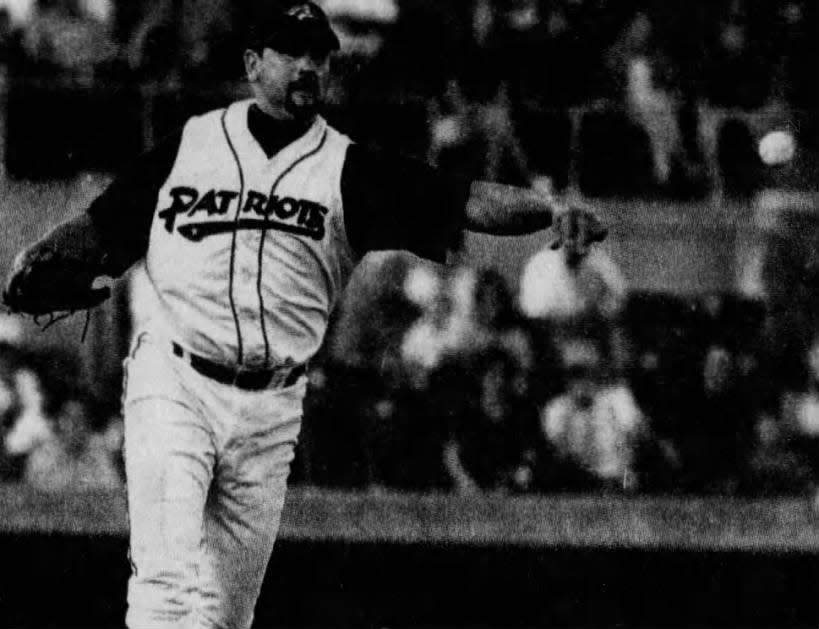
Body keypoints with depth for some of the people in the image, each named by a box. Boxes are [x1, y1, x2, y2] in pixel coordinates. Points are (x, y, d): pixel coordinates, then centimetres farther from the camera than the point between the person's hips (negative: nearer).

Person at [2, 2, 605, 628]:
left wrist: (551, 209, -22)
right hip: (174, 385, -2)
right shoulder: (189, 144, 6)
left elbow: (465, 201, -6)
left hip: (270, 409, 2)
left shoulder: (349, 171, 4)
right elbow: (101, 226, 10)